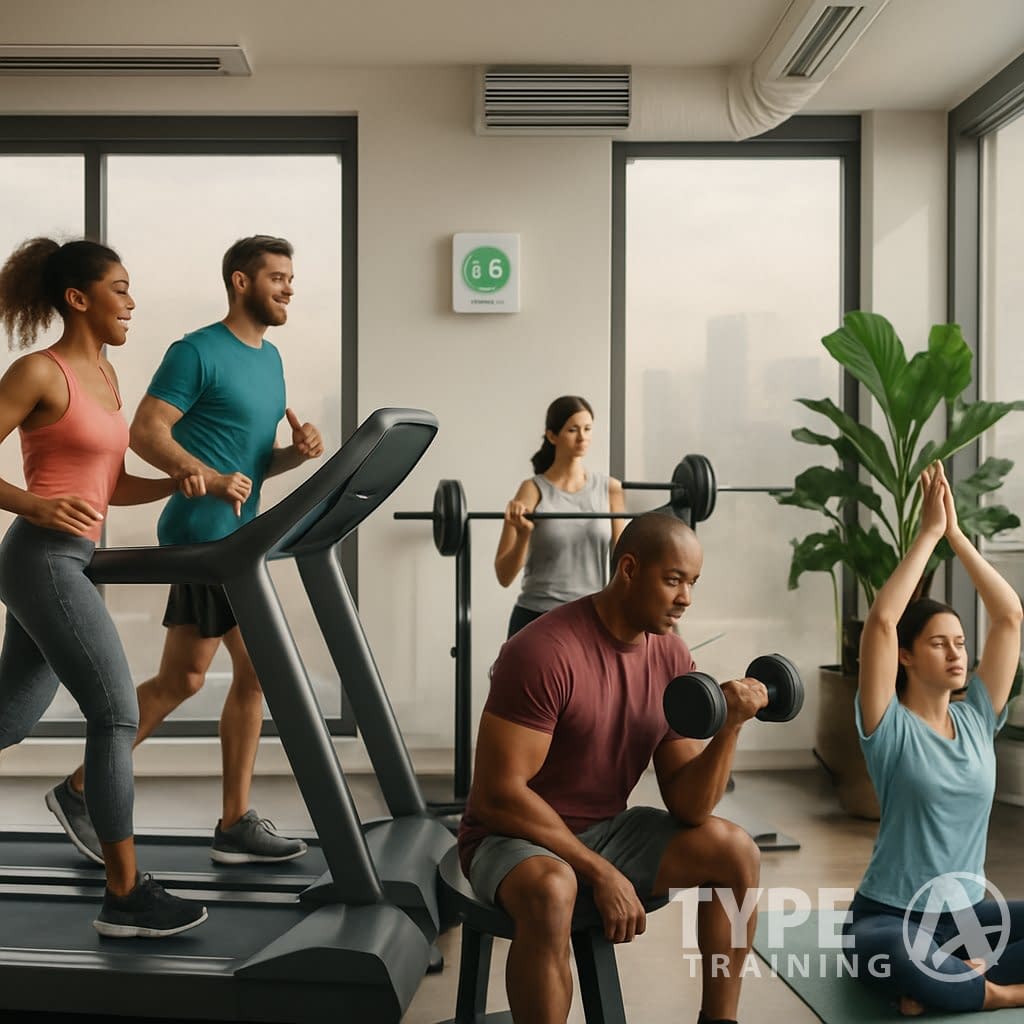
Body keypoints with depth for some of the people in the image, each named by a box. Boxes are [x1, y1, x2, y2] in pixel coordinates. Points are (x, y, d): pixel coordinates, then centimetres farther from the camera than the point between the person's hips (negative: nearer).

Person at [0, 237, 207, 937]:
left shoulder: (104, 374, 16)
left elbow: (111, 486, 18)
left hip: (68, 564, 9)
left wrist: (177, 483, 4)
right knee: (117, 714, -9)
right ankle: (126, 896, 0)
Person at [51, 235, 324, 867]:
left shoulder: (269, 359, 16)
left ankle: (236, 825, 16)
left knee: (255, 674, 8)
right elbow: (146, 431, -16)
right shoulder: (198, 353, -9)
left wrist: (297, 452, 0)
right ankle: (83, 788, 15)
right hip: (202, 535, -9)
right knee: (183, 679, -3)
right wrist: (209, 479, -27)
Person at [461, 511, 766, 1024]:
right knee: (551, 893, -38)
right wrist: (600, 872, -24)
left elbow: (687, 808, -4)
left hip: (606, 829, 7)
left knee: (736, 851, -5)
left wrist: (728, 728, -21)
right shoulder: (544, 653, -26)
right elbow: (497, 794, -25)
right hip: (512, 834, -7)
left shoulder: (672, 659, -4)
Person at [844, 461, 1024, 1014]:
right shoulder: (890, 728, -10)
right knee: (895, 956, -40)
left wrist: (956, 534, -5)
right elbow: (881, 621, -25)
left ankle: (945, 981, -12)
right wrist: (928, 532, -19)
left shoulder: (976, 720, 4)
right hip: (890, 916, -5)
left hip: (968, 912, 5)